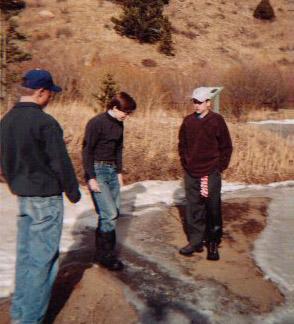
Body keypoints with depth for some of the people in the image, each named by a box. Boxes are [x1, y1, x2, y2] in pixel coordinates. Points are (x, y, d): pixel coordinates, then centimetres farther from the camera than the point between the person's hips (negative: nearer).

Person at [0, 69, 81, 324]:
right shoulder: (45, 122, -18)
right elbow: (61, 162, -15)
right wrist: (73, 192, -3)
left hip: (22, 197, 8)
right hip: (46, 197, -8)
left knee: (25, 255, 17)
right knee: (43, 259, 1)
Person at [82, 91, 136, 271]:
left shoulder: (119, 124, 9)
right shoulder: (96, 123, -14)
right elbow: (87, 151, -13)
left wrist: (119, 172, 15)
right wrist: (91, 178, -15)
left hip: (112, 171, 8)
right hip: (97, 171, -8)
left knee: (113, 213, 7)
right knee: (109, 214, -11)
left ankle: (104, 253, 20)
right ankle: (105, 254, 5)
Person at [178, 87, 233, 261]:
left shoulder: (217, 120, -5)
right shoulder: (188, 121, 5)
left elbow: (226, 147, -1)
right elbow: (182, 144, 15)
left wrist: (220, 167, -3)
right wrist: (185, 163, 8)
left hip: (211, 174, -4)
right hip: (191, 174, 4)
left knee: (213, 210, 4)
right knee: (193, 209, 10)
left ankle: (213, 244, 17)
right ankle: (195, 241, 21)